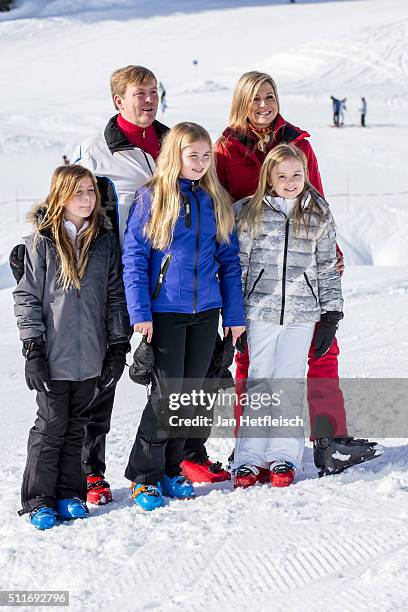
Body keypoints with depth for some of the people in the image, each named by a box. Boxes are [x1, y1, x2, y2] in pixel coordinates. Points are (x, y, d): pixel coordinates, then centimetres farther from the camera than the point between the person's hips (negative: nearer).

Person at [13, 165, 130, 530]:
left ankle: (70, 493, 19)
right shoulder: (42, 241, -3)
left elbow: (115, 296, 11)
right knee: (51, 425, -1)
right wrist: (33, 349, -9)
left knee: (76, 426, 11)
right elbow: (28, 296, -3)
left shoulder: (105, 240, 7)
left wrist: (118, 347, 7)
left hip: (91, 357, 3)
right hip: (53, 355, -3)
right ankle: (40, 498, 8)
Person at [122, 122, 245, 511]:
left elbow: (229, 259, 11)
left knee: (190, 393, 9)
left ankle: (170, 469, 22)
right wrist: (140, 312, -13)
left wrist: (234, 313, 6)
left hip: (206, 311, 5)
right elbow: (133, 257, -6)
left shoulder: (216, 201, 9)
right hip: (165, 310, -4)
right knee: (168, 392, -7)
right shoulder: (151, 198, -4)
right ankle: (144, 475, 5)